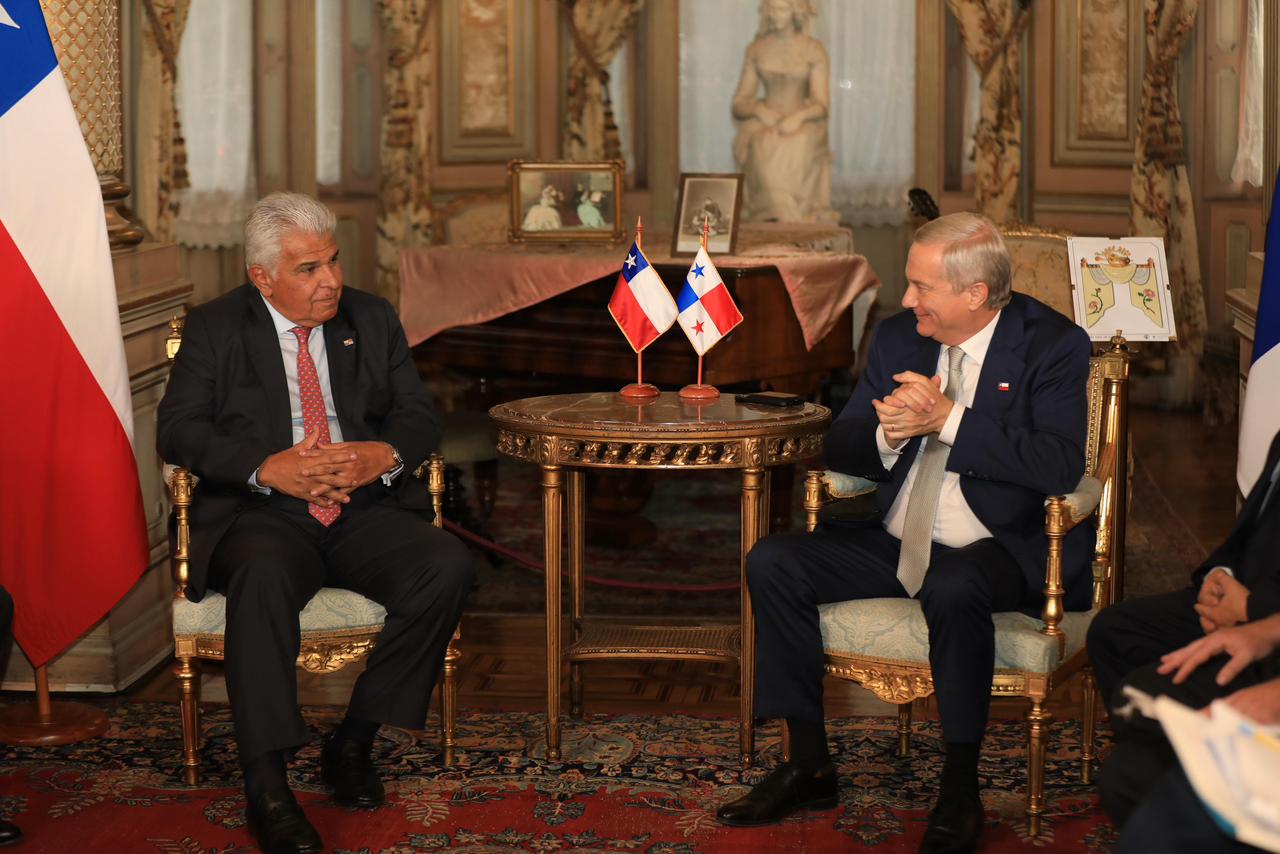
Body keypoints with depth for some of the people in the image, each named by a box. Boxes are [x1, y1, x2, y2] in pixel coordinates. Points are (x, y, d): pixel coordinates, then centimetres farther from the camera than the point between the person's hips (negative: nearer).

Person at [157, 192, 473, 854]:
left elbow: (419, 417, 11)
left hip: (366, 510, 3)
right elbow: (176, 430, -4)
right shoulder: (215, 328, 6)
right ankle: (265, 787, -36)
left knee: (448, 565, -26)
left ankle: (353, 742, -14)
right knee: (263, 575, -38)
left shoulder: (372, 320, 15)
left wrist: (385, 455, -14)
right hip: (262, 516, -3)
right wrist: (268, 468, -20)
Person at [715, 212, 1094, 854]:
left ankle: (960, 790, -22)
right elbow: (838, 450, 10)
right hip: (893, 542, 6)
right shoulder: (898, 337, 9)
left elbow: (1060, 466, -22)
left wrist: (946, 419, -23)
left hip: (994, 550, -6)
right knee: (772, 563, -12)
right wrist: (888, 433, -15)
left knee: (952, 589, -39)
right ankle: (808, 765, -4)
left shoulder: (1052, 345, -8)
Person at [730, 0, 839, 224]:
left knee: (796, 149, -38)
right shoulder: (756, 50, 12)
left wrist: (799, 117, -22)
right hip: (764, 122, 1)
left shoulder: (814, 50, 6)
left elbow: (822, 103, -1)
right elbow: (739, 104, 11)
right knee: (762, 147, -36)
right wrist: (760, 109, -12)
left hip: (802, 124, -1)